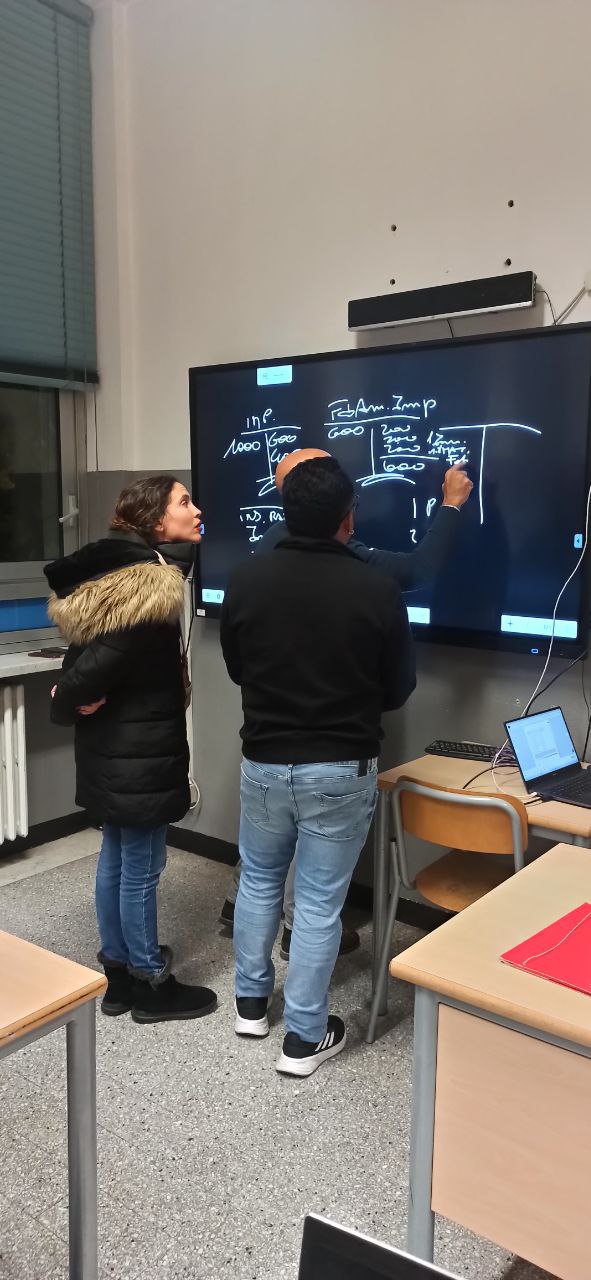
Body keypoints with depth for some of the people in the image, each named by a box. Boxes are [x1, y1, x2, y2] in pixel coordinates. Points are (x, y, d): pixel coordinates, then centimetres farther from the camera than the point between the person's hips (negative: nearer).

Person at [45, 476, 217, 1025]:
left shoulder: (121, 569, 8)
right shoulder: (151, 586, -22)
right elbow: (103, 658, -26)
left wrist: (73, 699, -3)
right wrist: (69, 700, -9)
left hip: (112, 745, 10)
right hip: (139, 751, -10)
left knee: (115, 859, 19)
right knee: (141, 868, 4)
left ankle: (118, 971, 34)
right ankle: (151, 986, 21)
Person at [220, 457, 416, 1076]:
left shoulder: (246, 578, -8)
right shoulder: (377, 590, -15)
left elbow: (236, 669, 6)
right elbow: (397, 690, -2)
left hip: (263, 761, 3)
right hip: (341, 770, -2)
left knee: (258, 880, 22)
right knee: (319, 901, 8)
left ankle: (251, 1002, 37)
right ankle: (304, 1038, 21)